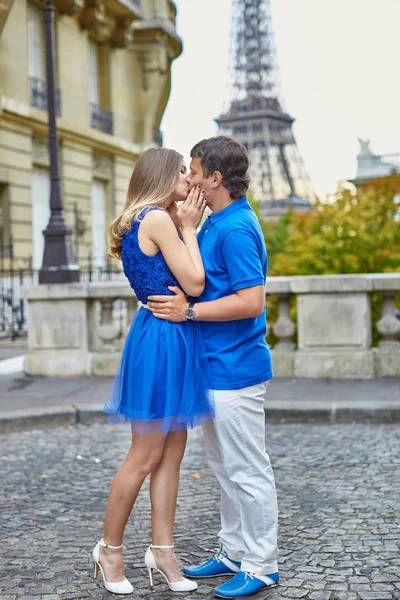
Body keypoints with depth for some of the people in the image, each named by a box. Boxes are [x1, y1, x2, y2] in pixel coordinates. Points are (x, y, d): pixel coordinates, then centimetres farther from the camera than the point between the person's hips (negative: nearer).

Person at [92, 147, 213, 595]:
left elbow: (183, 281, 13)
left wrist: (187, 226, 12)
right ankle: (109, 548, 15)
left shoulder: (153, 221, 16)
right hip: (162, 337, -10)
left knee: (172, 453, 11)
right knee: (146, 456, 0)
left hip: (173, 339, 10)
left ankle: (162, 549, 18)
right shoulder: (158, 218, -14)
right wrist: (188, 228, -6)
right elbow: (194, 284, -16)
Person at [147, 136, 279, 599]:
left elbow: (251, 301, -25)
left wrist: (188, 310, -21)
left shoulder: (236, 229, -19)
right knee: (224, 465, 18)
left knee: (247, 470, 0)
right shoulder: (216, 224, 13)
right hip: (217, 366, 10)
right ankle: (234, 553, 30)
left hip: (234, 367, -10)